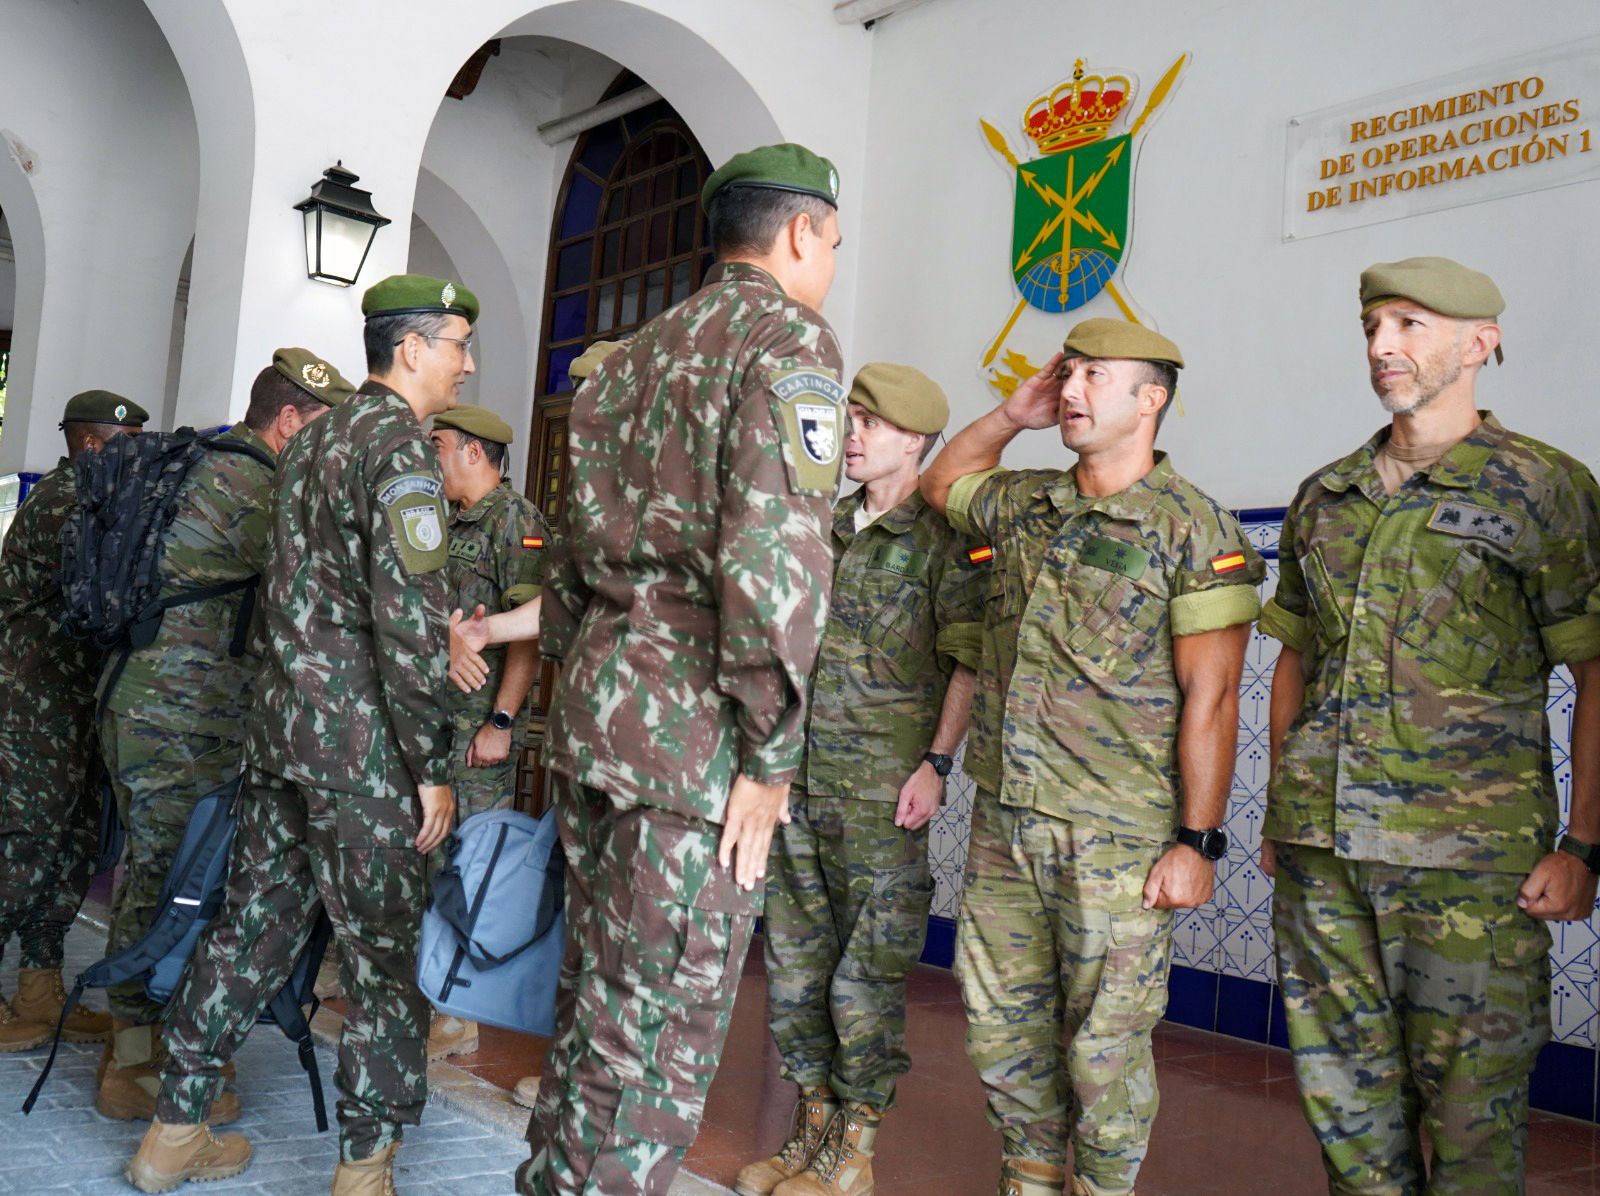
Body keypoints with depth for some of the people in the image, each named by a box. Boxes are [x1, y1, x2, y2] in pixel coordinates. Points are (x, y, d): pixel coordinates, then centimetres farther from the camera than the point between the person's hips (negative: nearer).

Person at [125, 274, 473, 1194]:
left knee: (258, 919, 16)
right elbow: (408, 621, -19)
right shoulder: (401, 447, -13)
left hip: (280, 717, 9)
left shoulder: (310, 441, 16)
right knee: (382, 950, 0)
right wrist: (433, 765, -15)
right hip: (360, 737, -9)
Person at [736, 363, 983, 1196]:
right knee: (794, 960, 12)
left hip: (881, 790, -7)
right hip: (797, 776, 7)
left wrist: (936, 764, -16)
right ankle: (813, 1126, 27)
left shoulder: (944, 538, -5)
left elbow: (968, 662, -9)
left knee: (868, 971, 0)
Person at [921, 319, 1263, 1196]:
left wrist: (1197, 843, -14)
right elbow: (941, 483, 31)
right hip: (1002, 823, 6)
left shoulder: (1196, 530, -8)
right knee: (1002, 1026, 15)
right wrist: (1013, 414, 15)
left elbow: (1211, 699, -11)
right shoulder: (1023, 505, 10)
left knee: (1103, 1043, 4)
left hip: (1115, 838, -6)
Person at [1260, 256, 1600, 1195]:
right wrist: (1281, 813, 15)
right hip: (1319, 850, 5)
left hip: (1469, 862, -5)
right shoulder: (1323, 498, 13)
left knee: (1469, 1113, 4)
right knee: (1344, 1092, 13)